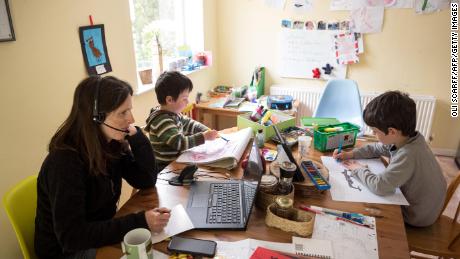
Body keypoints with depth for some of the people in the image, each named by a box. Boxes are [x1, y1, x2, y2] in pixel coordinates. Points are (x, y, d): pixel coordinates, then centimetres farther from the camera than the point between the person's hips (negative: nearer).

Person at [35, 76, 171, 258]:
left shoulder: (112, 144, -7)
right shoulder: (65, 161, -29)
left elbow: (147, 181, -6)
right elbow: (71, 237, -31)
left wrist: (135, 135, -18)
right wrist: (139, 222, -35)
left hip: (101, 237, 6)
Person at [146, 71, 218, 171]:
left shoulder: (173, 114, 4)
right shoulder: (162, 122, -24)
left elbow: (188, 123, 17)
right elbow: (180, 143, -29)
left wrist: (207, 130, 3)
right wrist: (204, 137, -26)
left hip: (176, 161, 9)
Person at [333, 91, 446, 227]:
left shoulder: (407, 155, -37)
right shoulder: (407, 137, -10)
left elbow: (379, 186, -37)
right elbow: (376, 148, 7)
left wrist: (359, 169, -19)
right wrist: (350, 154, -2)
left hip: (418, 217, -7)